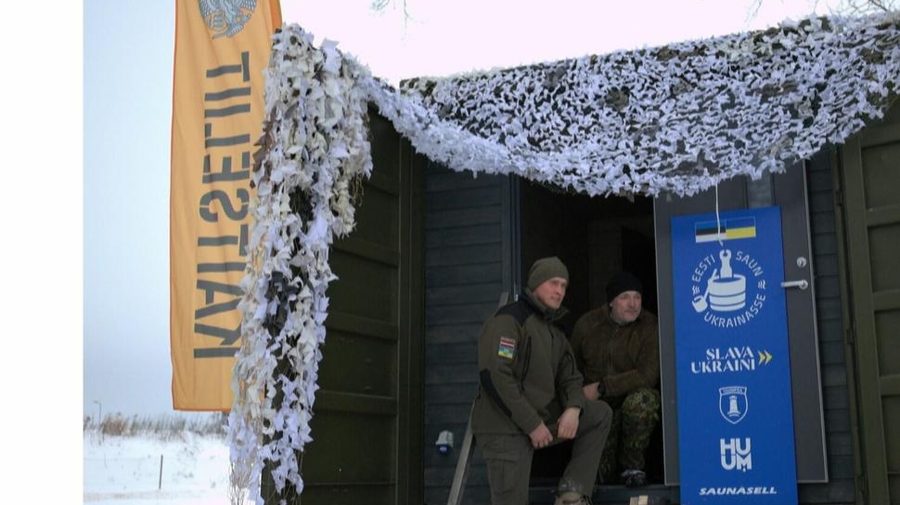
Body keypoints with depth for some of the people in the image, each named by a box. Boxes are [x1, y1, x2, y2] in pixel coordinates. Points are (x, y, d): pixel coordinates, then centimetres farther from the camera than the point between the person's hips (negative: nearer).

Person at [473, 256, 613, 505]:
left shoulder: (555, 334, 17)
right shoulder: (509, 320, -11)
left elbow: (570, 378, 17)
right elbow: (494, 377, -22)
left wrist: (574, 409, -8)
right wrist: (532, 425, -20)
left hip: (543, 421, 8)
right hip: (505, 429, -8)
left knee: (600, 413, 5)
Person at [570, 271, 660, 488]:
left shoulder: (649, 326, -14)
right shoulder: (587, 324, -3)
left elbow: (647, 376, -23)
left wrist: (602, 387, -23)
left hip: (636, 396, -2)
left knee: (640, 401, -39)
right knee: (600, 474, -10)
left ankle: (632, 466, -15)